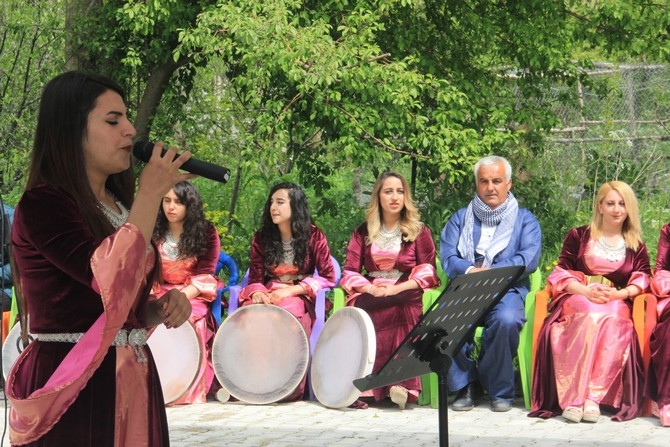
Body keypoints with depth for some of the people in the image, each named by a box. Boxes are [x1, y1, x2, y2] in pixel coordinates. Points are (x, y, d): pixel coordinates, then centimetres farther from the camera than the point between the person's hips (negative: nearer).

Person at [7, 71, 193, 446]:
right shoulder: (42, 205, -12)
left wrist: (162, 308, 2)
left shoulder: (119, 207, 14)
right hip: (73, 387, -8)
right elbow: (112, 280, -25)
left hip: (134, 383, 8)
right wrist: (150, 195, -17)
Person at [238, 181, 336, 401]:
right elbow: (255, 278, 7)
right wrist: (257, 293, -19)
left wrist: (290, 291, -15)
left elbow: (328, 277, -5)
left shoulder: (314, 236, 0)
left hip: (299, 297, -3)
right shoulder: (261, 238, 8)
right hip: (267, 296, 3)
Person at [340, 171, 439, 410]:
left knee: (400, 312, -38)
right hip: (370, 297, 2)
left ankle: (401, 383, -40)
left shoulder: (419, 231, 12)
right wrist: (370, 288, -12)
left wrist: (396, 289, -13)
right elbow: (350, 272, 9)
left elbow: (427, 273, 2)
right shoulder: (363, 232, 17)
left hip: (405, 295, -2)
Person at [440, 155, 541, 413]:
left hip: (507, 290, -2)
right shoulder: (460, 218, 22)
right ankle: (465, 386, -15)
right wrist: (471, 271, -17)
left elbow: (529, 259, -3)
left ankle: (499, 391, -17)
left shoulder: (525, 220, 16)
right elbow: (447, 258, 6)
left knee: (507, 319, -37)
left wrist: (491, 271, -17)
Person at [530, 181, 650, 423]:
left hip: (617, 305, 1)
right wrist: (587, 291, -12)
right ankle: (573, 397, -45)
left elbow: (642, 280, 8)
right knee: (593, 316, -38)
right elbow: (561, 273, 7)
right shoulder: (578, 236, 17)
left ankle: (593, 397, -42)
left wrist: (618, 294, -13)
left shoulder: (636, 246, 21)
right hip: (577, 299, -1)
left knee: (610, 320, -37)